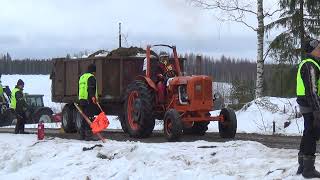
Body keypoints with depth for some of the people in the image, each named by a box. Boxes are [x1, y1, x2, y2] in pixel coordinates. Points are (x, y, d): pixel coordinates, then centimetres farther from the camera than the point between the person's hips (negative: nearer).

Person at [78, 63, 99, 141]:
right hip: (89, 100, -9)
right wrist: (93, 96, -33)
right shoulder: (91, 77, -7)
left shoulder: (82, 77, 22)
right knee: (90, 118, -9)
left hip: (82, 100, 9)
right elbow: (91, 88, -22)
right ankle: (88, 135, -12)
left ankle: (82, 134, 19)